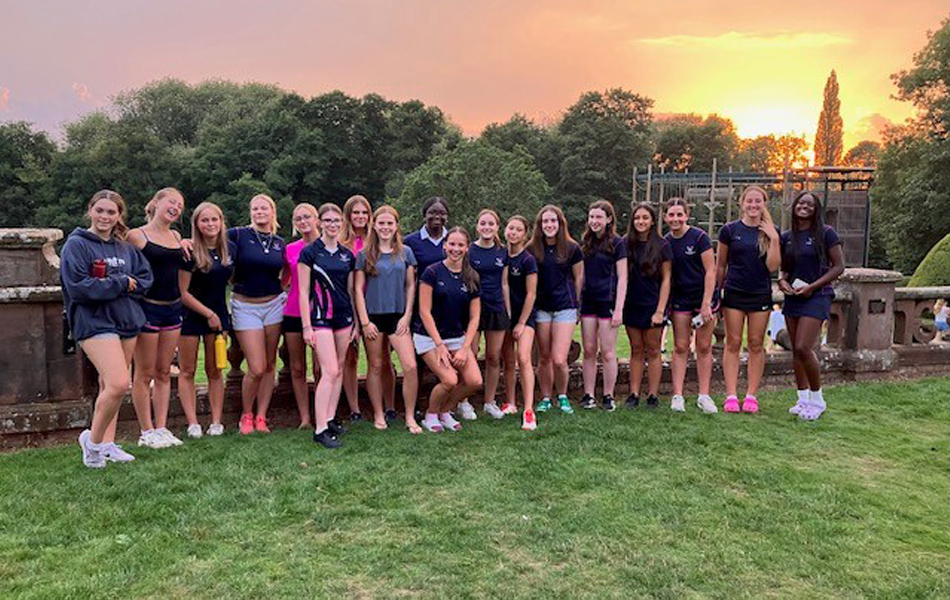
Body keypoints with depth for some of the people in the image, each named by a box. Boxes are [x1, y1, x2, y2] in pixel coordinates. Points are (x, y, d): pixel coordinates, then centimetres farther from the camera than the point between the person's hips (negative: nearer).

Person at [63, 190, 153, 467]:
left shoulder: (126, 247, 13)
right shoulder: (76, 245, -5)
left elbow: (145, 279, 9)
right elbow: (77, 287, -14)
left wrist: (121, 284, -9)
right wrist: (120, 283, -12)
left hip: (127, 322, 6)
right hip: (94, 323, -6)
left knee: (109, 386, 12)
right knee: (118, 384, -17)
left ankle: (107, 444, 21)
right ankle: (93, 439, 3)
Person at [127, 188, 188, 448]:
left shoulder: (177, 237, 12)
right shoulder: (137, 236, -6)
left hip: (173, 309, 6)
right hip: (147, 308, -6)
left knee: (164, 372, 10)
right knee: (145, 374, 3)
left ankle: (161, 428, 17)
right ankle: (146, 432, 11)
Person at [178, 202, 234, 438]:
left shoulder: (229, 248, 1)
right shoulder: (190, 252, -12)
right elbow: (183, 293, -12)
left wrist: (220, 316, 9)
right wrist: (209, 314, -12)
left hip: (218, 314, 4)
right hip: (191, 315, -4)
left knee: (215, 371, 7)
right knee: (187, 372, 1)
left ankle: (216, 422, 11)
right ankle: (193, 424, 4)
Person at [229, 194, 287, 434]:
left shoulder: (280, 243, 8)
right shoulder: (238, 235, -4)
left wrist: (280, 290, 7)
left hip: (274, 304, 4)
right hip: (245, 306, -4)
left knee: (269, 365, 6)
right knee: (257, 369, -7)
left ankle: (261, 417, 17)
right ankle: (246, 415, 16)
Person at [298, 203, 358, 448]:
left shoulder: (347, 255, 9)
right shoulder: (310, 252, -5)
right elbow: (303, 292, -6)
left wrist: (356, 322, 13)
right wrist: (307, 326, -10)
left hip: (344, 316, 6)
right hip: (321, 316, -5)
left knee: (339, 369, 9)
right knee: (330, 371, -13)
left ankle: (330, 418, 20)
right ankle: (320, 429, -9)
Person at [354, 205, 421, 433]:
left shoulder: (405, 253, 6)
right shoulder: (365, 254, 1)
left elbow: (410, 286, 8)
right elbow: (358, 289, 0)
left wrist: (407, 316, -1)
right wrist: (364, 321, -6)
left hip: (398, 316, 1)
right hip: (373, 316, -1)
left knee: (410, 366, -9)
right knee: (376, 366, 8)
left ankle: (410, 417, 3)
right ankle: (378, 415, 21)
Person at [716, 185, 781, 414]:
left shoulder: (770, 232, 3)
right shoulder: (730, 230, 0)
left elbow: (772, 266, -5)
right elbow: (720, 265, 6)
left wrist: (774, 239, -12)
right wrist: (718, 291, 6)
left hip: (760, 294, 1)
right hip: (734, 293, -1)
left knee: (756, 344, 5)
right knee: (733, 343, 1)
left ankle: (751, 395, 13)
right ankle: (731, 396, 5)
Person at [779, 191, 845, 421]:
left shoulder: (825, 233, -5)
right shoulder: (787, 236, 10)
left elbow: (839, 266, -6)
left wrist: (812, 286, -14)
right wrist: (782, 280, -3)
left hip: (816, 297, -6)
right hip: (793, 297, 6)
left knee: (803, 348, -15)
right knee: (796, 350, 8)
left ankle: (817, 399, 3)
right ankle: (803, 399, 19)